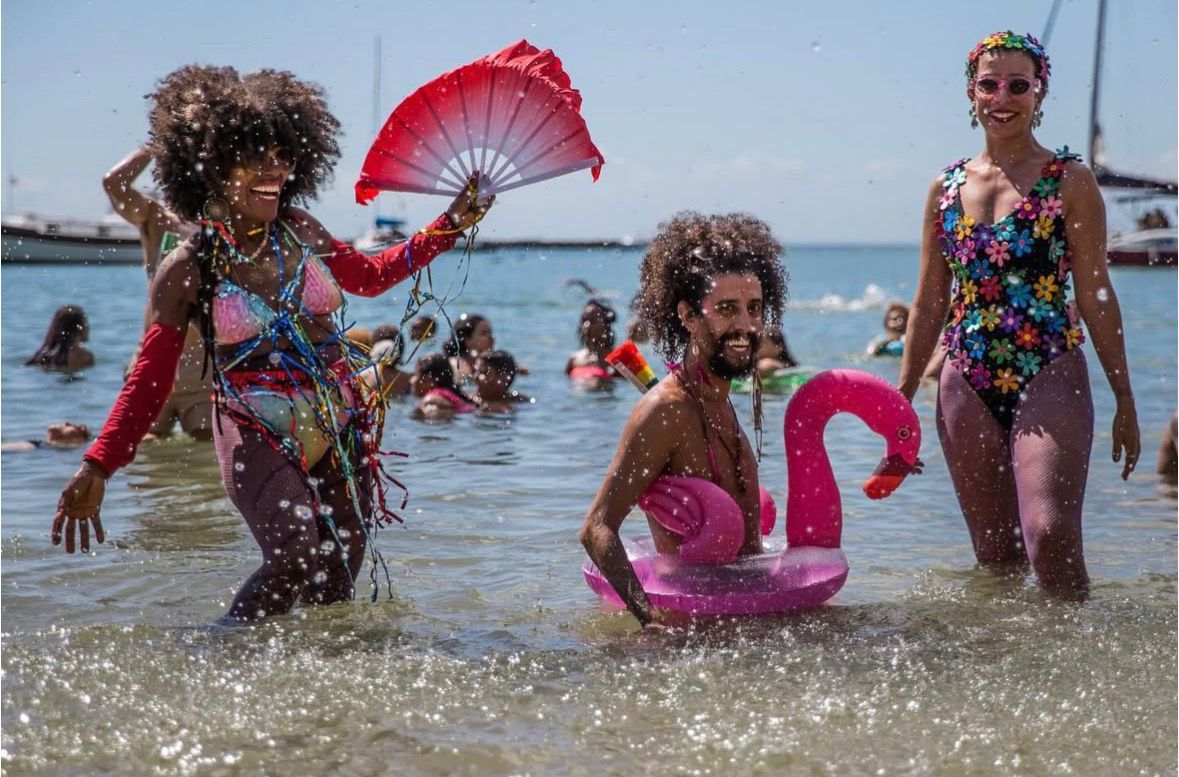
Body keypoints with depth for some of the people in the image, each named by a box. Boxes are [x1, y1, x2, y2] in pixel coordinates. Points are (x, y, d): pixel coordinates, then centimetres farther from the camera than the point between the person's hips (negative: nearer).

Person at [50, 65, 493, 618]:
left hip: (343, 428, 5)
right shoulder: (189, 268, -9)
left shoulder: (299, 231, 3)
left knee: (337, 591, 4)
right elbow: (150, 378, -5)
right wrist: (97, 468, -14)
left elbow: (369, 275, 23)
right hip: (258, 436, -5)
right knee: (296, 560, -26)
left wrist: (450, 226, 20)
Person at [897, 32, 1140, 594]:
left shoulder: (1070, 182, 0)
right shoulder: (946, 188, 10)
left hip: (1049, 377, -4)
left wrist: (1125, 402, 0)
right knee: (993, 555, 8)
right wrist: (901, 400, 12)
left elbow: (1095, 295, 0)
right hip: (967, 385, 4)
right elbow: (929, 304, 14)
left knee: (1050, 537, -18)